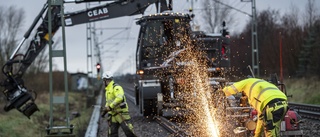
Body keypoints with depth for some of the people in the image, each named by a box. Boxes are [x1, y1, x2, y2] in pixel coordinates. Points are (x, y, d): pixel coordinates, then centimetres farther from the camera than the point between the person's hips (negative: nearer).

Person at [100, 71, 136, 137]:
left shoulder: (116, 87, -11)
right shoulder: (108, 90, 20)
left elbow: (119, 98, -26)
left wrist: (110, 107, -25)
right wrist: (104, 110, 13)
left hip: (121, 113, -9)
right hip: (113, 115, 9)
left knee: (128, 131, -14)